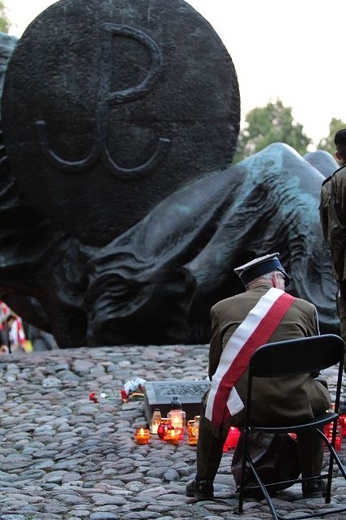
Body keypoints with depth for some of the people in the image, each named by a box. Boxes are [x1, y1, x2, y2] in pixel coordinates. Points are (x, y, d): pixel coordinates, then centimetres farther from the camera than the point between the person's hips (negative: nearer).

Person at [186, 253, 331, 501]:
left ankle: (204, 482, 40)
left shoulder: (222, 308, 7)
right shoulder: (305, 308, 5)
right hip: (294, 408, 0)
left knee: (211, 404, 35)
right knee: (318, 395, 34)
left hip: (243, 408, 1)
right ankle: (312, 481, 37)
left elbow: (214, 367, 13)